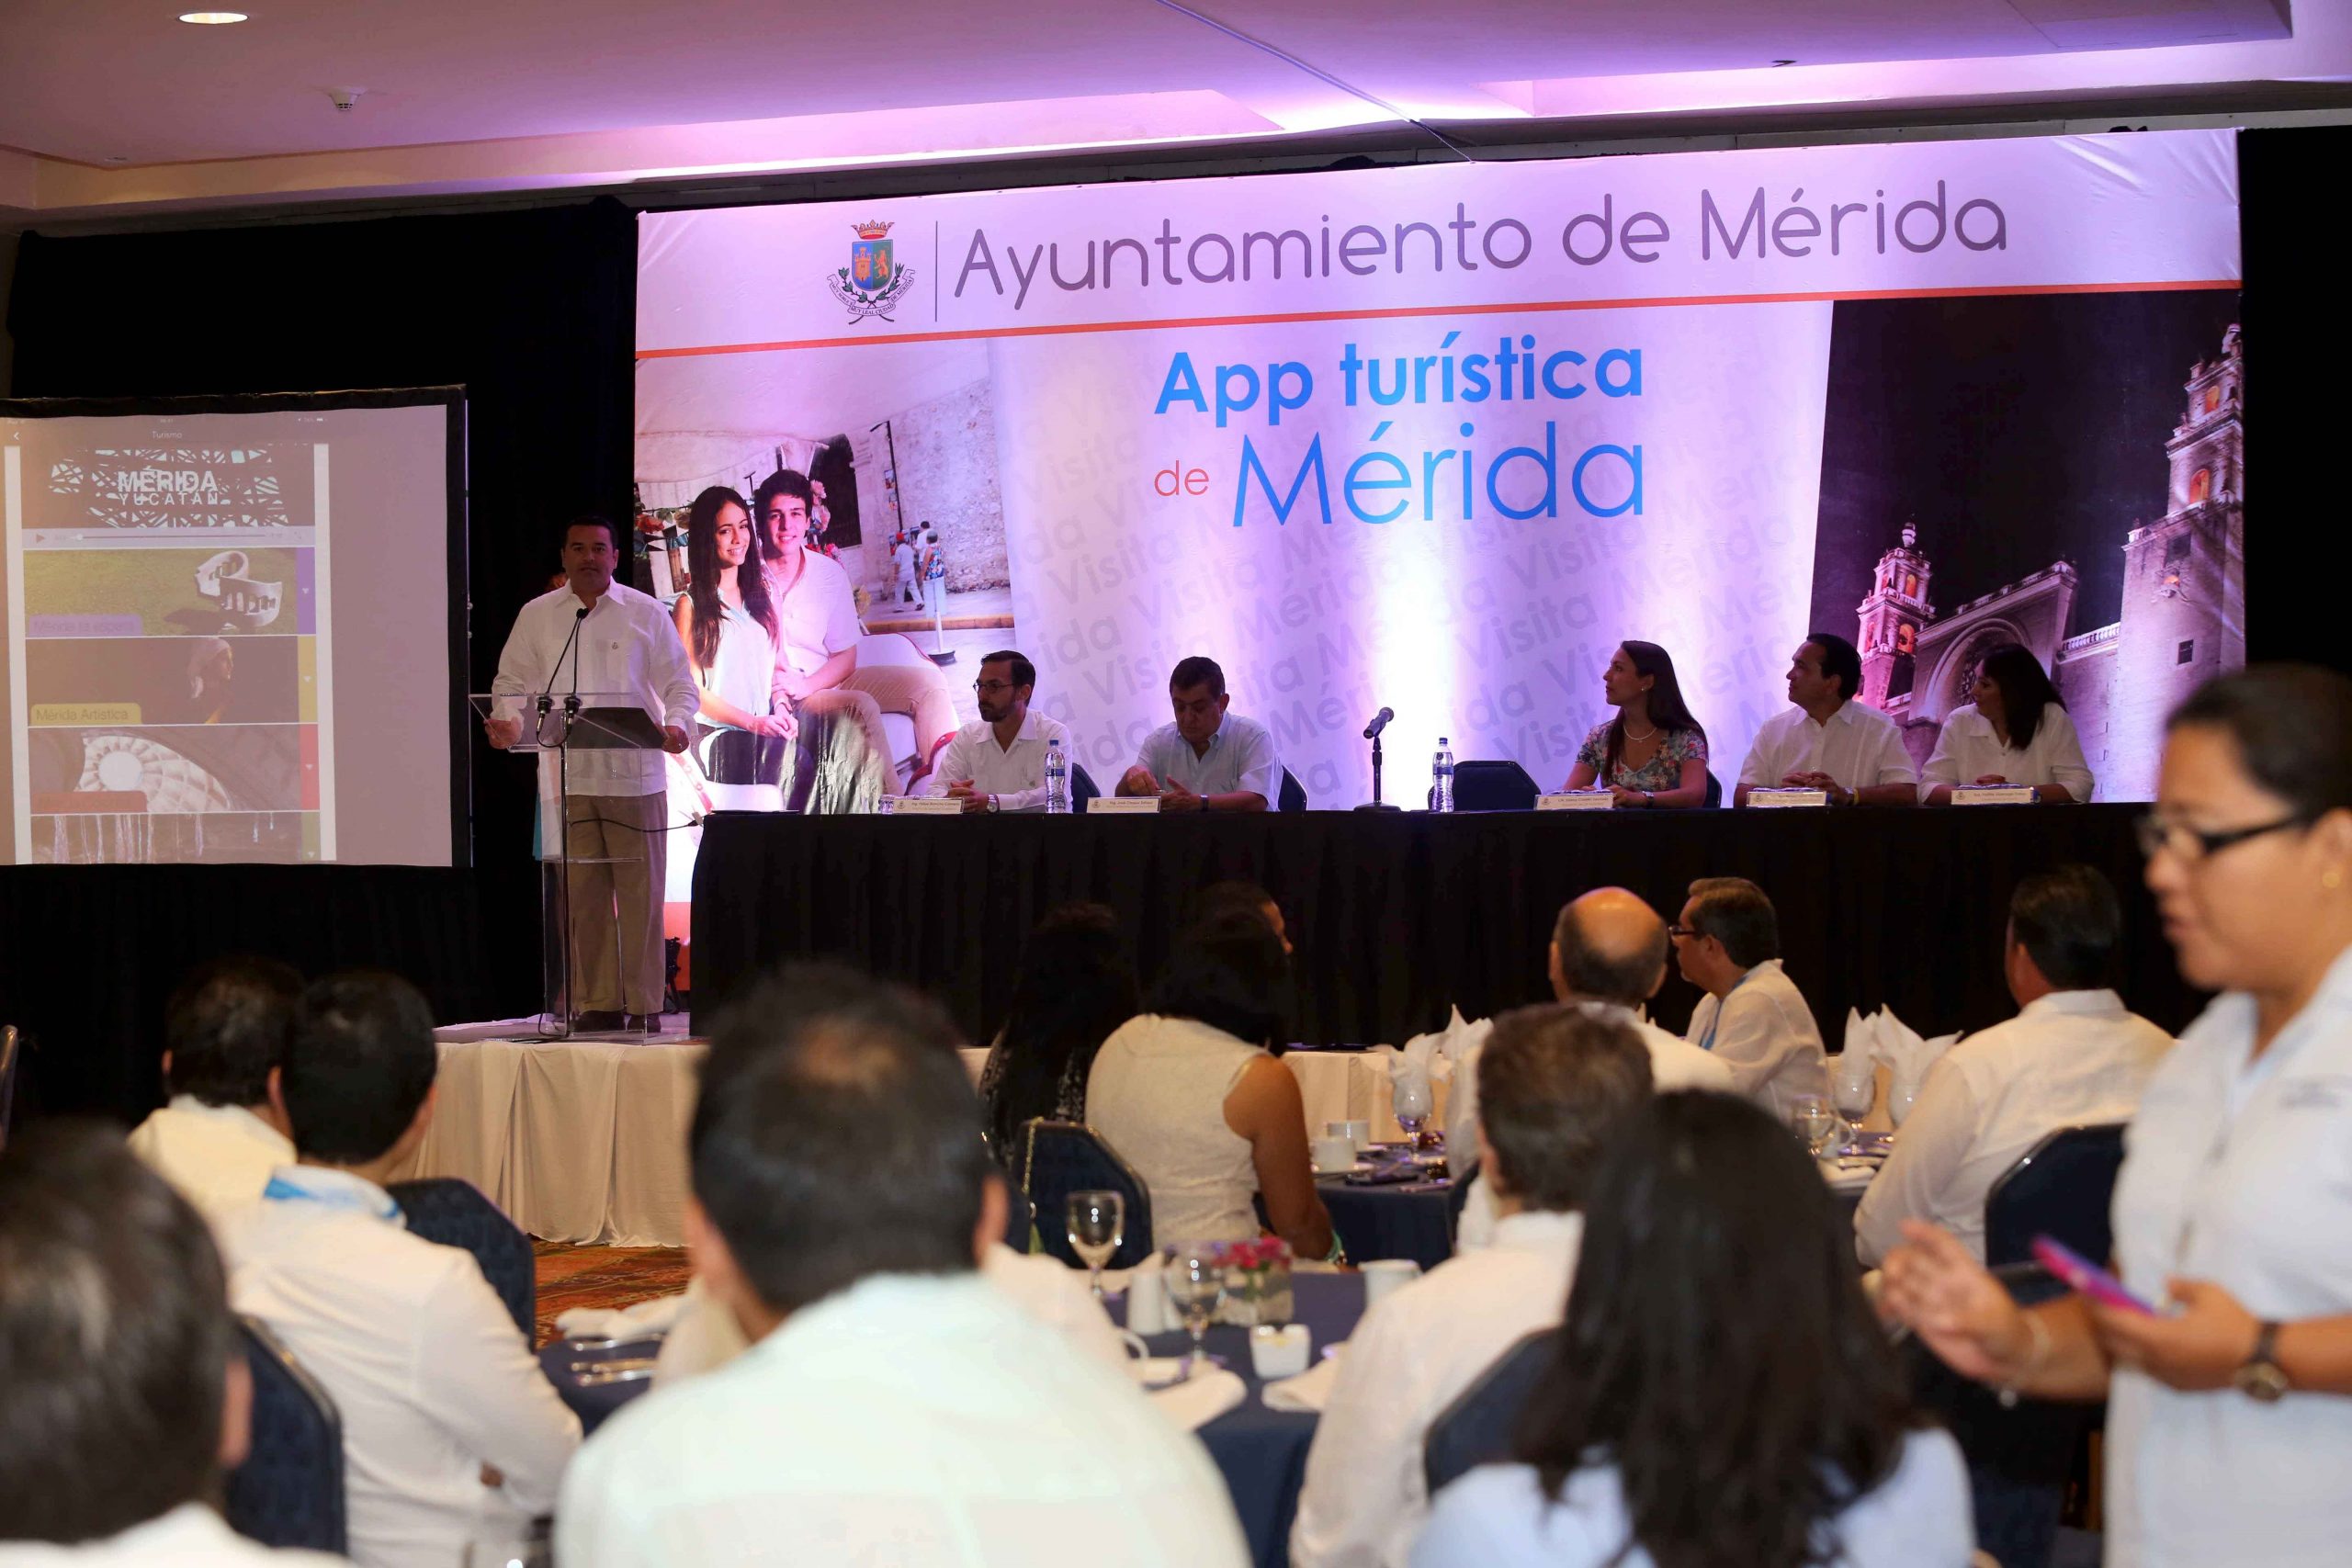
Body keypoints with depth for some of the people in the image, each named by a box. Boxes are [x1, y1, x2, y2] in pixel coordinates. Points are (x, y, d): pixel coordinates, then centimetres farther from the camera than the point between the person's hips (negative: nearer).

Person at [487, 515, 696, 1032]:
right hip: (565, 776, 2)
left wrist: (675, 724, -14)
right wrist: (508, 721, -8)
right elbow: (514, 682, 14)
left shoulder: (646, 614, 7)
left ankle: (643, 1005, 4)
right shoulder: (536, 617, 12)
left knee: (639, 892, -2)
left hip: (633, 774, -2)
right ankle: (597, 1003, 10)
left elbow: (680, 684, 6)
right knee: (581, 893, 2)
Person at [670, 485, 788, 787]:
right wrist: (753, 722, -13)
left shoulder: (761, 592, 13)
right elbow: (693, 689, -5)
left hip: (767, 738, 4)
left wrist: (781, 709, -3)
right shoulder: (692, 604, -2)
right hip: (719, 737, -4)